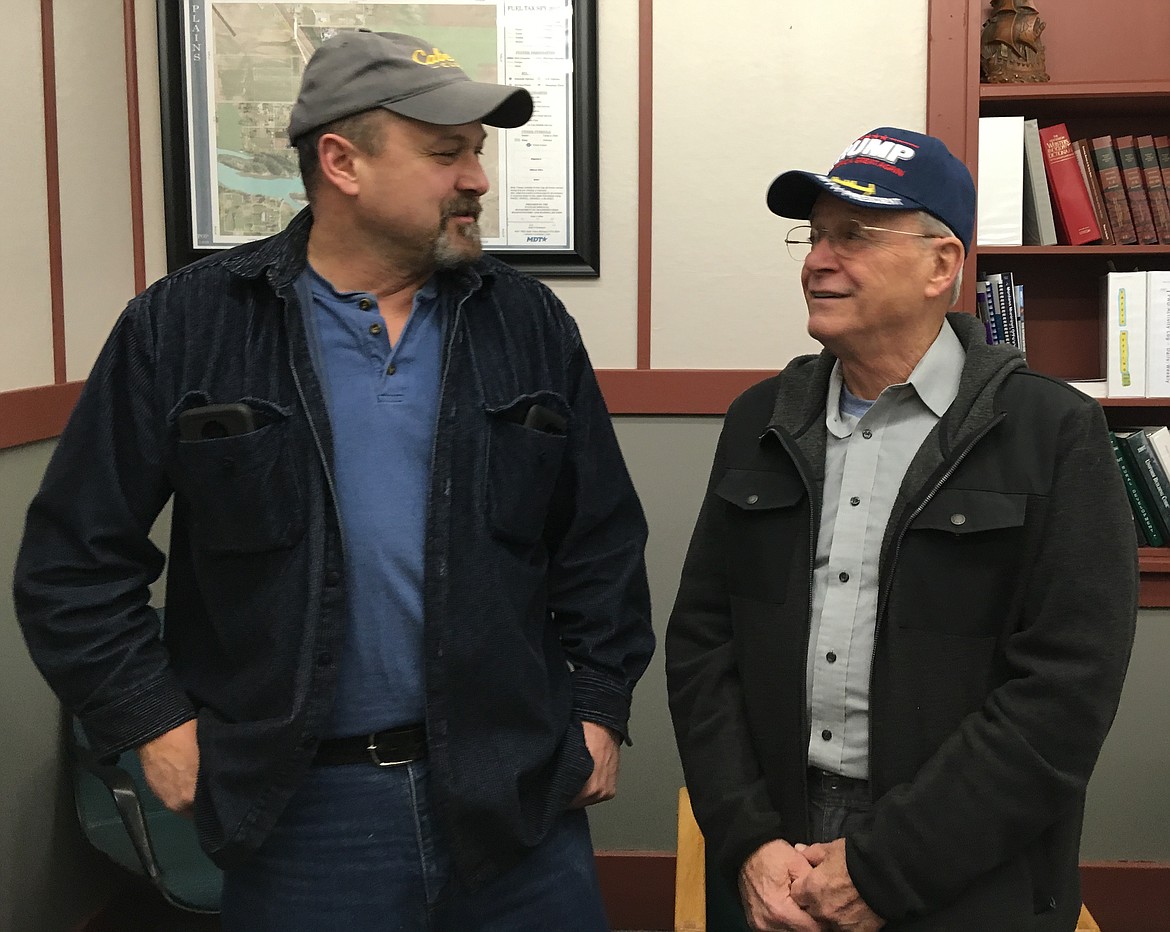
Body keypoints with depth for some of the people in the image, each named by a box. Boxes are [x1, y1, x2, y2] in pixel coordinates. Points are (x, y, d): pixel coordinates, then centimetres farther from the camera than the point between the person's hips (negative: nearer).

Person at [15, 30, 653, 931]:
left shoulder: (528, 323, 3)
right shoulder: (184, 327, -4)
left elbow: (603, 538, 8)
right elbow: (73, 556, 0)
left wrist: (599, 707, 4)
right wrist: (155, 723, -3)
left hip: (518, 792, 2)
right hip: (297, 807, -1)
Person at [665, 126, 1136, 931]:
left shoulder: (1054, 434, -11)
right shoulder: (761, 420, 3)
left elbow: (1069, 686, -16)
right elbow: (701, 636, 2)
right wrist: (749, 841, -9)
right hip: (776, 845, 4)